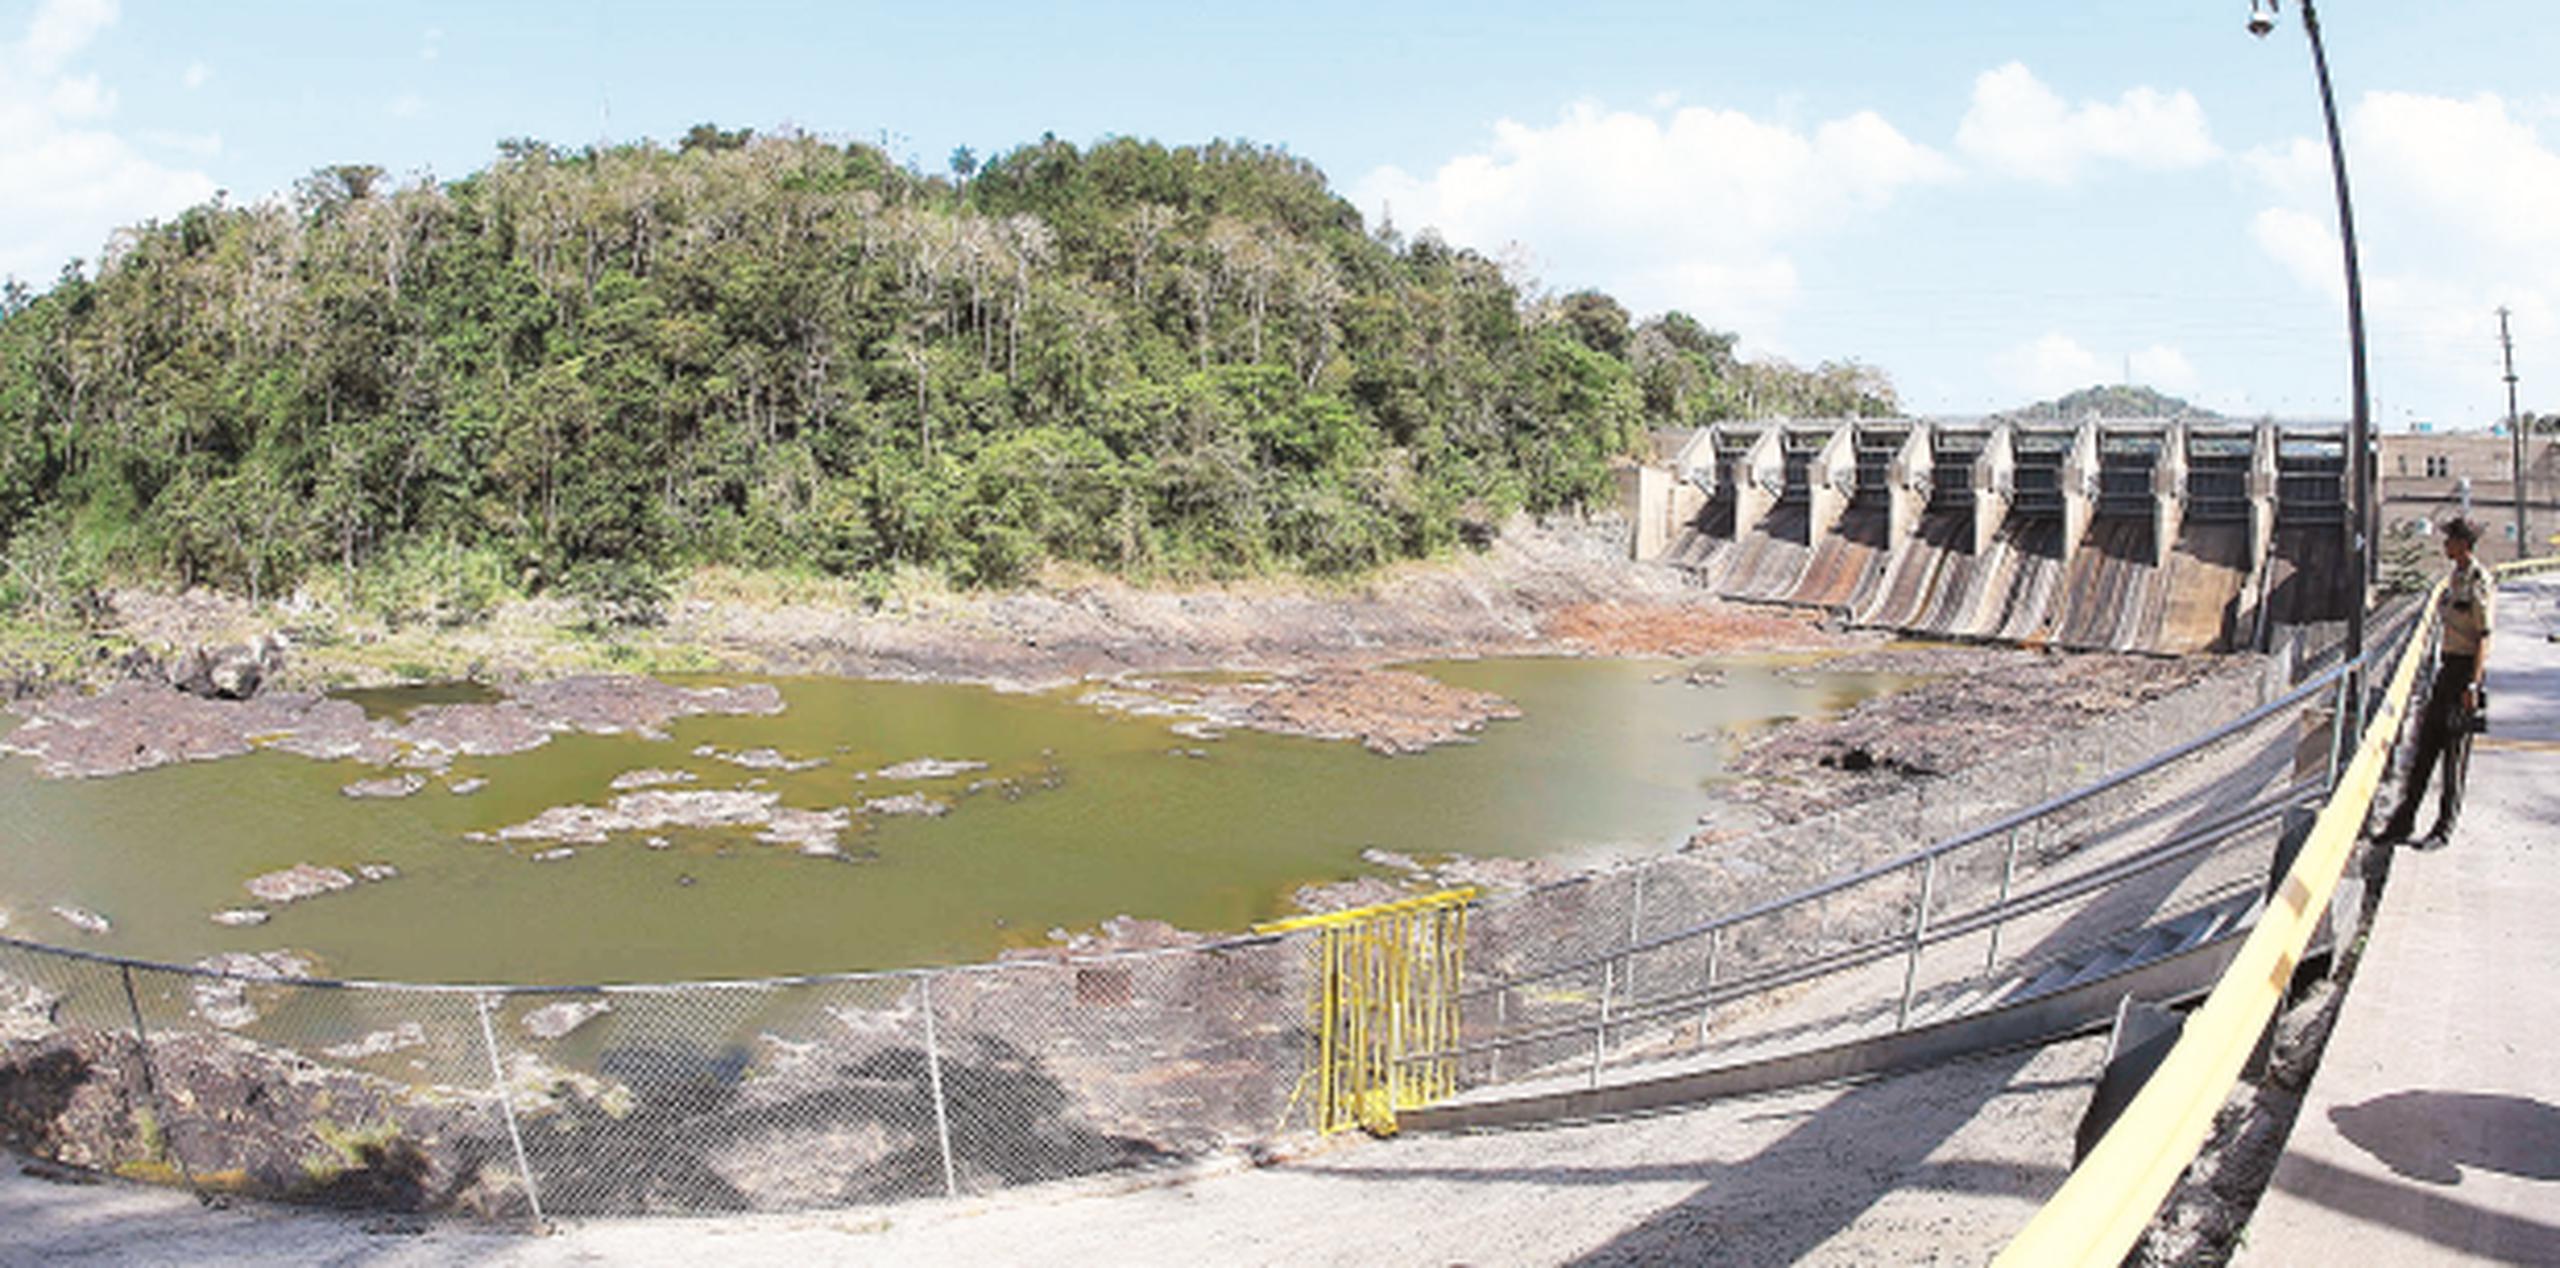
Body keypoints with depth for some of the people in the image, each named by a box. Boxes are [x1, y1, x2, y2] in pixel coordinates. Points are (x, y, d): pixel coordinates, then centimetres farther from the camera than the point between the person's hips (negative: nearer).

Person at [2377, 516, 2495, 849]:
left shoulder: (2478, 584, -15)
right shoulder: (2454, 578, 12)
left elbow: (2484, 639, -17)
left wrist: (2472, 686, -21)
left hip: (2465, 669, -9)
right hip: (2446, 668, 9)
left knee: (2455, 751, -1)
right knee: (2425, 745, 9)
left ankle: (2444, 828, 7)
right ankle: (2403, 821, 13)